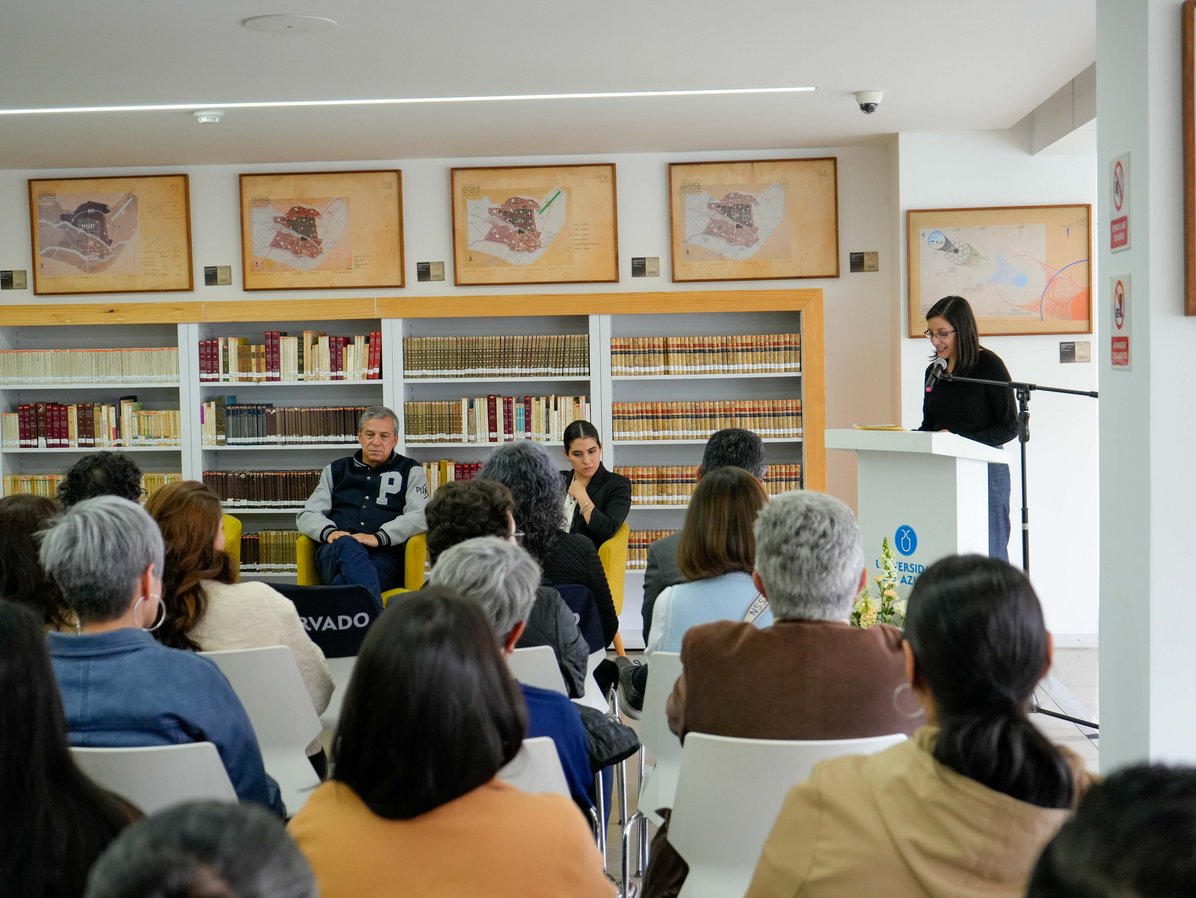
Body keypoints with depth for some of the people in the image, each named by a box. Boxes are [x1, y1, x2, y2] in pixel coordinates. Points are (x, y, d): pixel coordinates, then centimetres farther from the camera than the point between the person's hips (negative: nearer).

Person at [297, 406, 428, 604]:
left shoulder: (410, 471, 19)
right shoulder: (335, 470, 26)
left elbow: (420, 515, 2)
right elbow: (306, 515, 20)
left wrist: (378, 537, -15)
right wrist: (329, 532, -6)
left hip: (384, 553, -1)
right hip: (334, 552, 1)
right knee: (347, 545, -39)